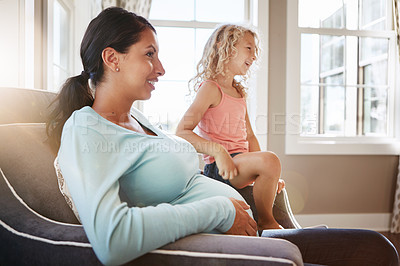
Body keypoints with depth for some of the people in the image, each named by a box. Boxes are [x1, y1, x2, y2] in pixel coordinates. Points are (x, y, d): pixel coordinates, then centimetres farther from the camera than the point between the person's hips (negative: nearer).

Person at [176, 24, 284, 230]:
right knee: (270, 160, -28)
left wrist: (266, 169, 8)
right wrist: (217, 150, -29)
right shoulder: (211, 87, -9)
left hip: (241, 160, 10)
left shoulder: (239, 92, 18)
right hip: (219, 167, -9)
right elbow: (182, 132, -17)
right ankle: (265, 221, -7)